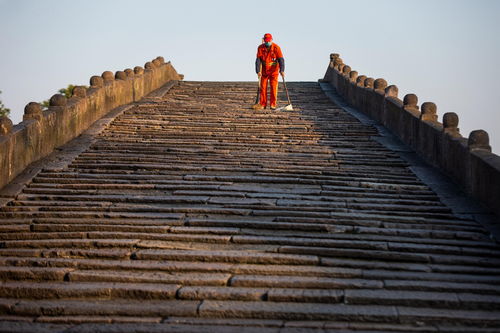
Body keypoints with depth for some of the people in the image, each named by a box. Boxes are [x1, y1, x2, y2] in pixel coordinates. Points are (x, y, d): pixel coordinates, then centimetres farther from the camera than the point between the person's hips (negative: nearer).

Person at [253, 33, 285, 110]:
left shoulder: (276, 48, -13)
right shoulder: (260, 48, -7)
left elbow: (281, 59, -18)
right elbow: (258, 60, -11)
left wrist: (282, 70, -30)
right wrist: (258, 71, -22)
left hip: (274, 71, -2)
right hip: (264, 71, 2)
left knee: (273, 87, -6)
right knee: (263, 87, 1)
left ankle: (273, 105, 0)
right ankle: (262, 104, 9)